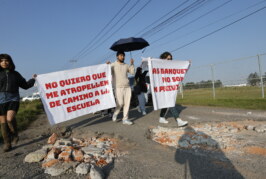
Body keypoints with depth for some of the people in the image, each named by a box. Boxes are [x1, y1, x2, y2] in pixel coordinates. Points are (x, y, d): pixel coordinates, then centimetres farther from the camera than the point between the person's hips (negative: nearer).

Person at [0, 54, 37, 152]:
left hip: (13, 99, 0)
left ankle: (14, 134, 10)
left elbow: (25, 85, 22)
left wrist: (33, 79, 21)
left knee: (10, 119, -20)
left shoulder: (15, 74, 12)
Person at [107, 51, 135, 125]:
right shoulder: (113, 65, 2)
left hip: (127, 87, 5)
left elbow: (132, 72, 15)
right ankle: (115, 114, 19)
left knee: (127, 103, 1)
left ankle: (125, 119, 10)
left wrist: (132, 64, 7)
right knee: (120, 103, -10)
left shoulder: (126, 65, 16)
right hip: (118, 87, -4)